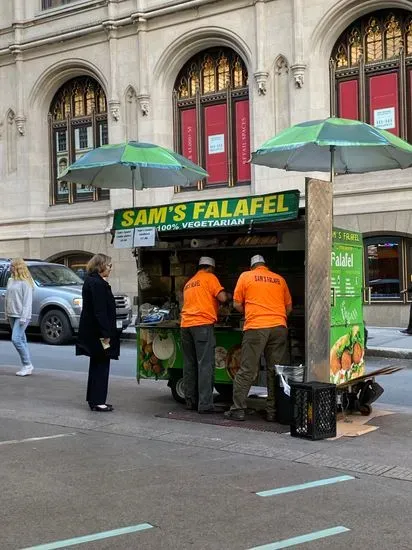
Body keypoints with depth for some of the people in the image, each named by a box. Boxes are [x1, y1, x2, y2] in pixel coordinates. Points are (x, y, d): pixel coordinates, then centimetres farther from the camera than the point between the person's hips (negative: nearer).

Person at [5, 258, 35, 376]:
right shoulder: (10, 280, 13)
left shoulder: (25, 282, -11)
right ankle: (26, 367, 13)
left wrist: (24, 317, -18)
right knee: (21, 340, 9)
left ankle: (27, 364, -6)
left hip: (21, 316, -8)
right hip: (12, 315, 8)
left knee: (16, 339, -15)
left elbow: (27, 301, -14)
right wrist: (7, 313, 13)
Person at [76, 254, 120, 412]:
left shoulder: (90, 281, 14)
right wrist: (105, 334, -21)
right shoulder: (97, 284, -18)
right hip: (98, 332, -11)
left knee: (96, 365, 17)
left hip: (91, 332, 11)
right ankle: (98, 401, 2)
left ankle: (93, 399, 24)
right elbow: (100, 311, -22)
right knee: (101, 365, -3)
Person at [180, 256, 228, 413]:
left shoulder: (189, 283, 25)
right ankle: (204, 405, -13)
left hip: (186, 324, 7)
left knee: (190, 365, 11)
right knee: (205, 365, -8)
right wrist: (225, 295, 16)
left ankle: (190, 401, 14)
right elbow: (222, 298, -5)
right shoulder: (210, 277, 4)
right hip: (203, 324, -7)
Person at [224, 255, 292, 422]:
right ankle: (273, 411, 6)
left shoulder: (246, 276, 10)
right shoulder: (279, 279, 17)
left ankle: (238, 409, 1)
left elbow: (237, 304, 8)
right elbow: (289, 307, 18)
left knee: (246, 370, 0)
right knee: (275, 371, 6)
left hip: (256, 327, -2)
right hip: (279, 327, 3)